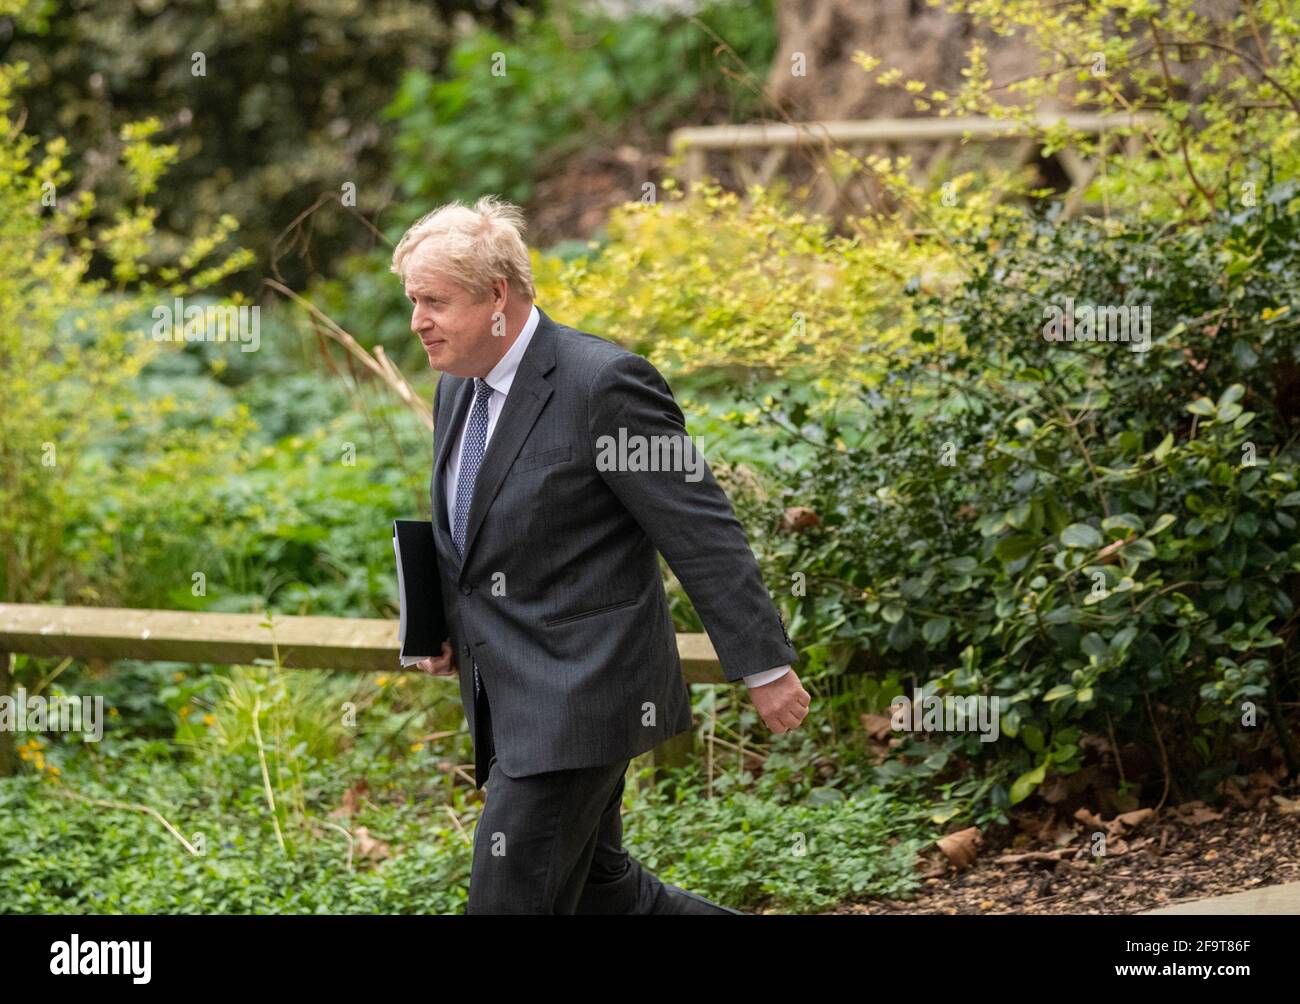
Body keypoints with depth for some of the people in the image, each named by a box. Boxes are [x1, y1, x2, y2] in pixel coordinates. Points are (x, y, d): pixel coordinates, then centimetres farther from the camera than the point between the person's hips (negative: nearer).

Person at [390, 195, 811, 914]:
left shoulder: (603, 383, -17)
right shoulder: (458, 388, 9)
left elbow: (702, 533, -16)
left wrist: (764, 667, -14)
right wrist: (444, 629, 6)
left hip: (579, 695, -9)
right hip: (507, 697, 9)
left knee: (510, 899, -10)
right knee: (596, 890, 16)